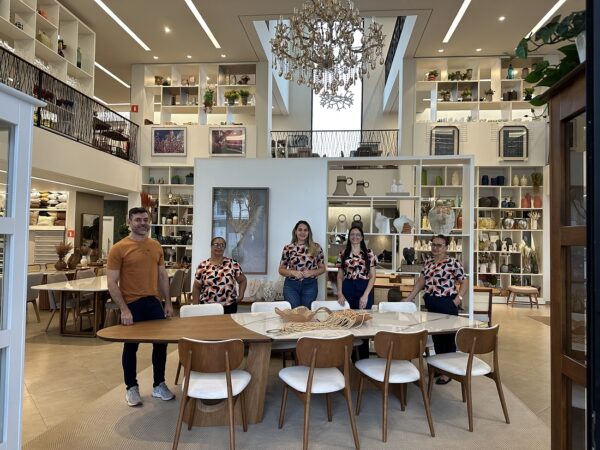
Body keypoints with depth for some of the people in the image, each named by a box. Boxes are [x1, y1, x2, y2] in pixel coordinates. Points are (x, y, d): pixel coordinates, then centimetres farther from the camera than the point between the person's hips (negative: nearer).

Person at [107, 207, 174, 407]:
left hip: (153, 301, 5)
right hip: (131, 304, -4)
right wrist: (124, 309, -17)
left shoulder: (156, 246, 6)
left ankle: (159, 385, 26)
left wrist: (168, 302, 8)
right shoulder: (119, 248, -9)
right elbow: (112, 282, -11)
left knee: (161, 342, 9)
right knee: (131, 346, 10)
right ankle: (131, 388, 28)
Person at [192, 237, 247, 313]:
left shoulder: (233, 264, -1)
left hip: (229, 307, 0)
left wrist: (241, 295, -5)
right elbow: (196, 288, 5)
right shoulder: (202, 266, 1)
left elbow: (242, 280, 9)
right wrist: (195, 306, -1)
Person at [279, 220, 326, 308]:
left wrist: (311, 272, -11)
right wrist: (293, 272, -13)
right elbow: (281, 270, 5)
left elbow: (322, 268, 7)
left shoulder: (316, 247, 2)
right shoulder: (288, 248, 0)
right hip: (291, 285, -1)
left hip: (310, 285, 1)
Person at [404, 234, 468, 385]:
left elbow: (465, 282, -7)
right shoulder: (428, 262, 9)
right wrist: (409, 298, 6)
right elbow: (421, 281, 11)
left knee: (448, 335, 4)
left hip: (446, 304, -6)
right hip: (431, 304, 6)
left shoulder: (453, 262, -9)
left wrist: (457, 300, -16)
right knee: (435, 334, 14)